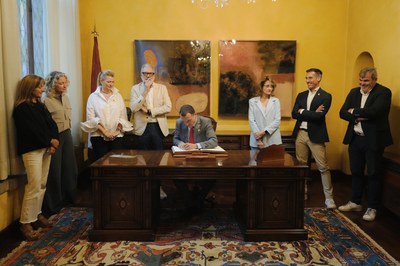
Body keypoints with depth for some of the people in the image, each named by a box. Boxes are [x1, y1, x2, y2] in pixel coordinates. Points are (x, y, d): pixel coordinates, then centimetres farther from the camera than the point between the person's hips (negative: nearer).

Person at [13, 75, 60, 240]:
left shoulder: (40, 105, 15)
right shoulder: (21, 108, -8)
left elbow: (51, 124, 9)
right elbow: (33, 130, -15)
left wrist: (54, 142, -6)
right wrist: (50, 141, -7)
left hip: (46, 148, 7)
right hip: (31, 150, -7)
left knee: (42, 184, 9)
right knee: (34, 186, -9)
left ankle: (37, 214, 21)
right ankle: (26, 223, 0)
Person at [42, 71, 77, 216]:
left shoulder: (66, 98, 8)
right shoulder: (47, 101, -15)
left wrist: (67, 131, 16)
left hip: (67, 135, 7)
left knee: (70, 168, 13)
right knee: (54, 171, 2)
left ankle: (69, 198, 29)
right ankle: (53, 205, 16)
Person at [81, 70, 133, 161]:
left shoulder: (118, 96, 11)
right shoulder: (93, 97, 3)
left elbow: (123, 116, 8)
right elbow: (91, 118, -4)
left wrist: (117, 130, -7)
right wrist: (104, 131, -12)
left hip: (116, 136, 2)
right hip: (98, 136, -2)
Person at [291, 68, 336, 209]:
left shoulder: (325, 96, -4)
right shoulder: (301, 95, 11)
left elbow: (319, 116, -17)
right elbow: (294, 114, 0)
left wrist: (302, 111, -7)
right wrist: (312, 113, -11)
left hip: (315, 135, -5)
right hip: (300, 134, 5)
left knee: (323, 167, -2)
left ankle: (329, 198, 7)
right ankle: (302, 193, 25)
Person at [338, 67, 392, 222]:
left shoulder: (383, 92, -8)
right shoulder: (354, 92, 10)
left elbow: (374, 111, -25)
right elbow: (343, 112, 2)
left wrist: (354, 111, -11)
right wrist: (358, 117, -15)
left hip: (374, 140, -6)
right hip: (355, 139, 6)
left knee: (373, 174, 3)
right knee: (356, 172, 15)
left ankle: (372, 208, 14)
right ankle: (355, 202, 29)